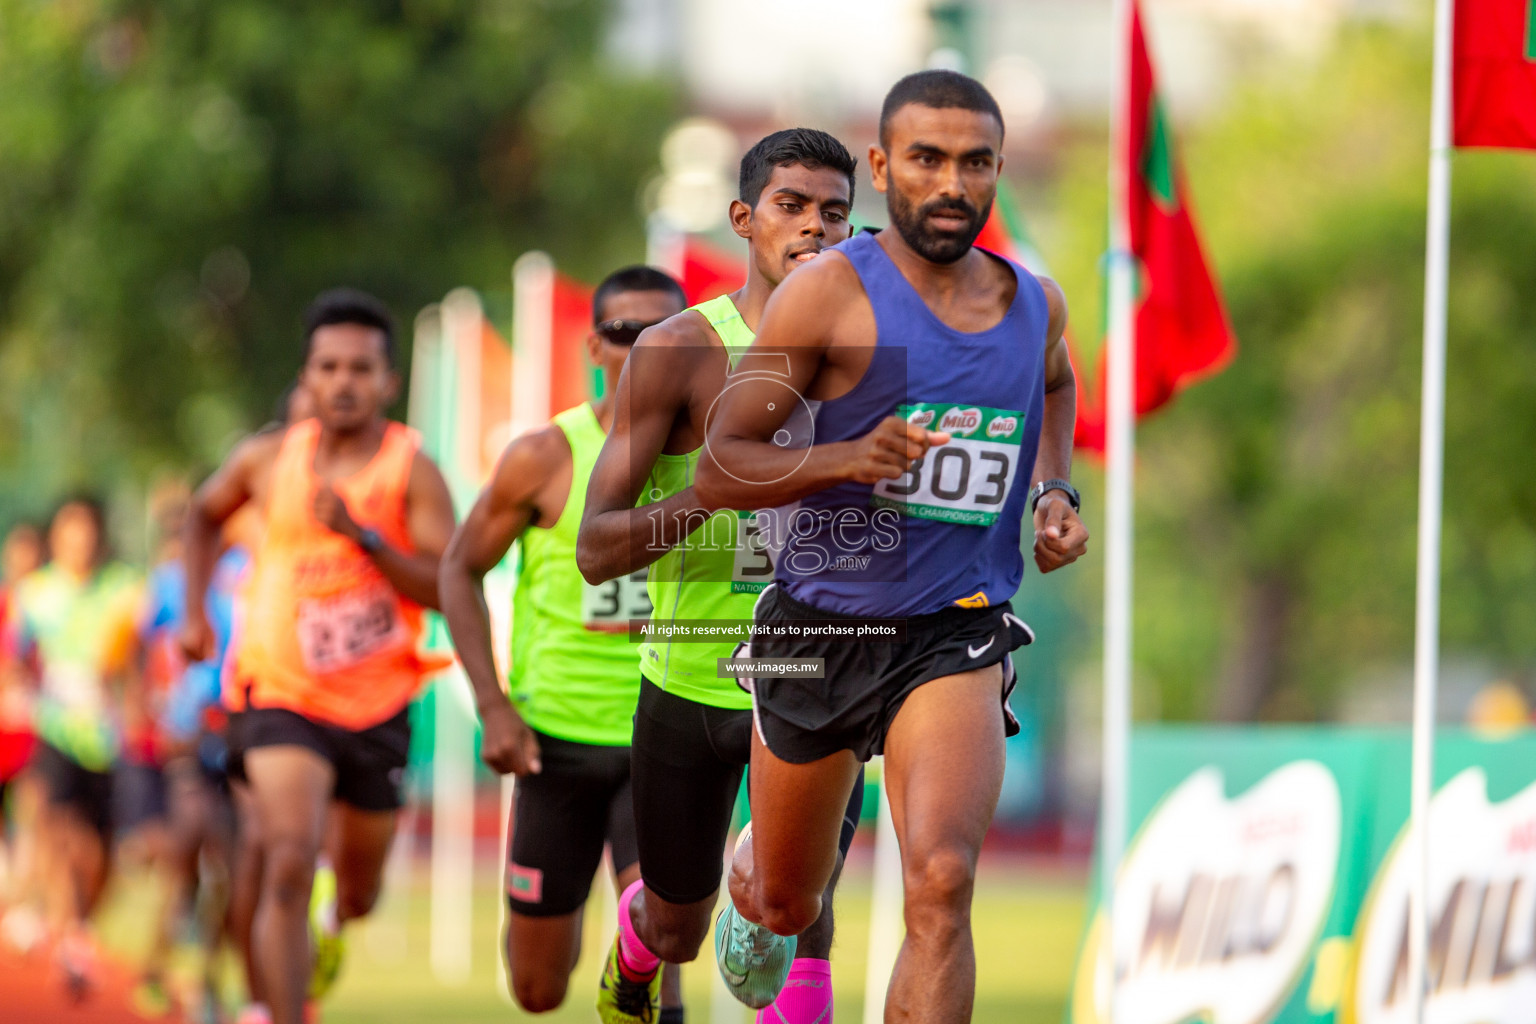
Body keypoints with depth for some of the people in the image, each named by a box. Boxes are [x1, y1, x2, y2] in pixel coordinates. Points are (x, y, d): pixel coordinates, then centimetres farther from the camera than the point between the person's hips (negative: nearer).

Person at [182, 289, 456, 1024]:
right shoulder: (268, 461, -3)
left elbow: (451, 591, -19)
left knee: (358, 890, 18)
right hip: (283, 697, -1)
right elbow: (204, 514, 20)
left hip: (377, 708, 1)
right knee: (289, 865, -23)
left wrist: (363, 535, -30)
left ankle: (333, 929, 56)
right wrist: (195, 614, 10)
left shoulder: (412, 472, -10)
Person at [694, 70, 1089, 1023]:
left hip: (956, 632, 1)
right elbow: (717, 467, -13)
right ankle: (749, 871, 57)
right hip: (818, 623, -1)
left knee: (942, 883, -24)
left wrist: (1056, 492, 11)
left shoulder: (1036, 303, 2)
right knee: (787, 905, 19)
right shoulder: (829, 294, -13)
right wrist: (848, 458, -29)